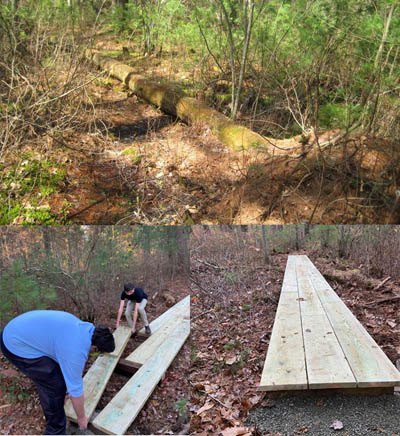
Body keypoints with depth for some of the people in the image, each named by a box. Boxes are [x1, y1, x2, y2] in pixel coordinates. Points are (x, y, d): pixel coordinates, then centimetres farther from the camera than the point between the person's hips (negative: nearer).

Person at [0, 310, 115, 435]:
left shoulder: (83, 327, 3)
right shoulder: (76, 350, -24)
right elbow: (76, 388, -12)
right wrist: (81, 417, 5)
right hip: (17, 346, -9)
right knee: (56, 386, -5)